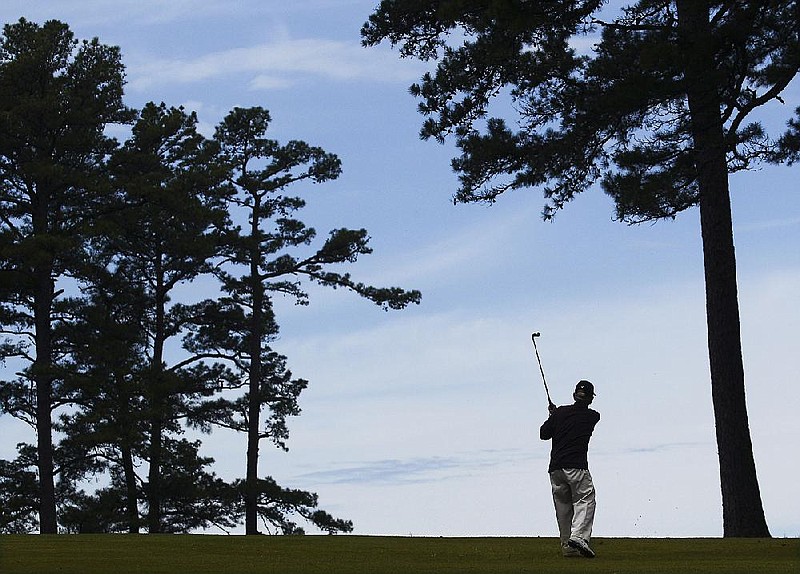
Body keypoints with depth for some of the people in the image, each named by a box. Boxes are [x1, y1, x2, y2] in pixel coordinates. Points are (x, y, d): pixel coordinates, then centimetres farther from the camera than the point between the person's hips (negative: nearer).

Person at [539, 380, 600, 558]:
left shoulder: (560, 412, 9)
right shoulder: (593, 416, 5)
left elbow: (544, 434, 16)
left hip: (555, 468, 4)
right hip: (577, 466, -4)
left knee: (562, 504, 10)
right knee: (585, 499, -1)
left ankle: (567, 545, 9)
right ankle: (579, 536, -22)